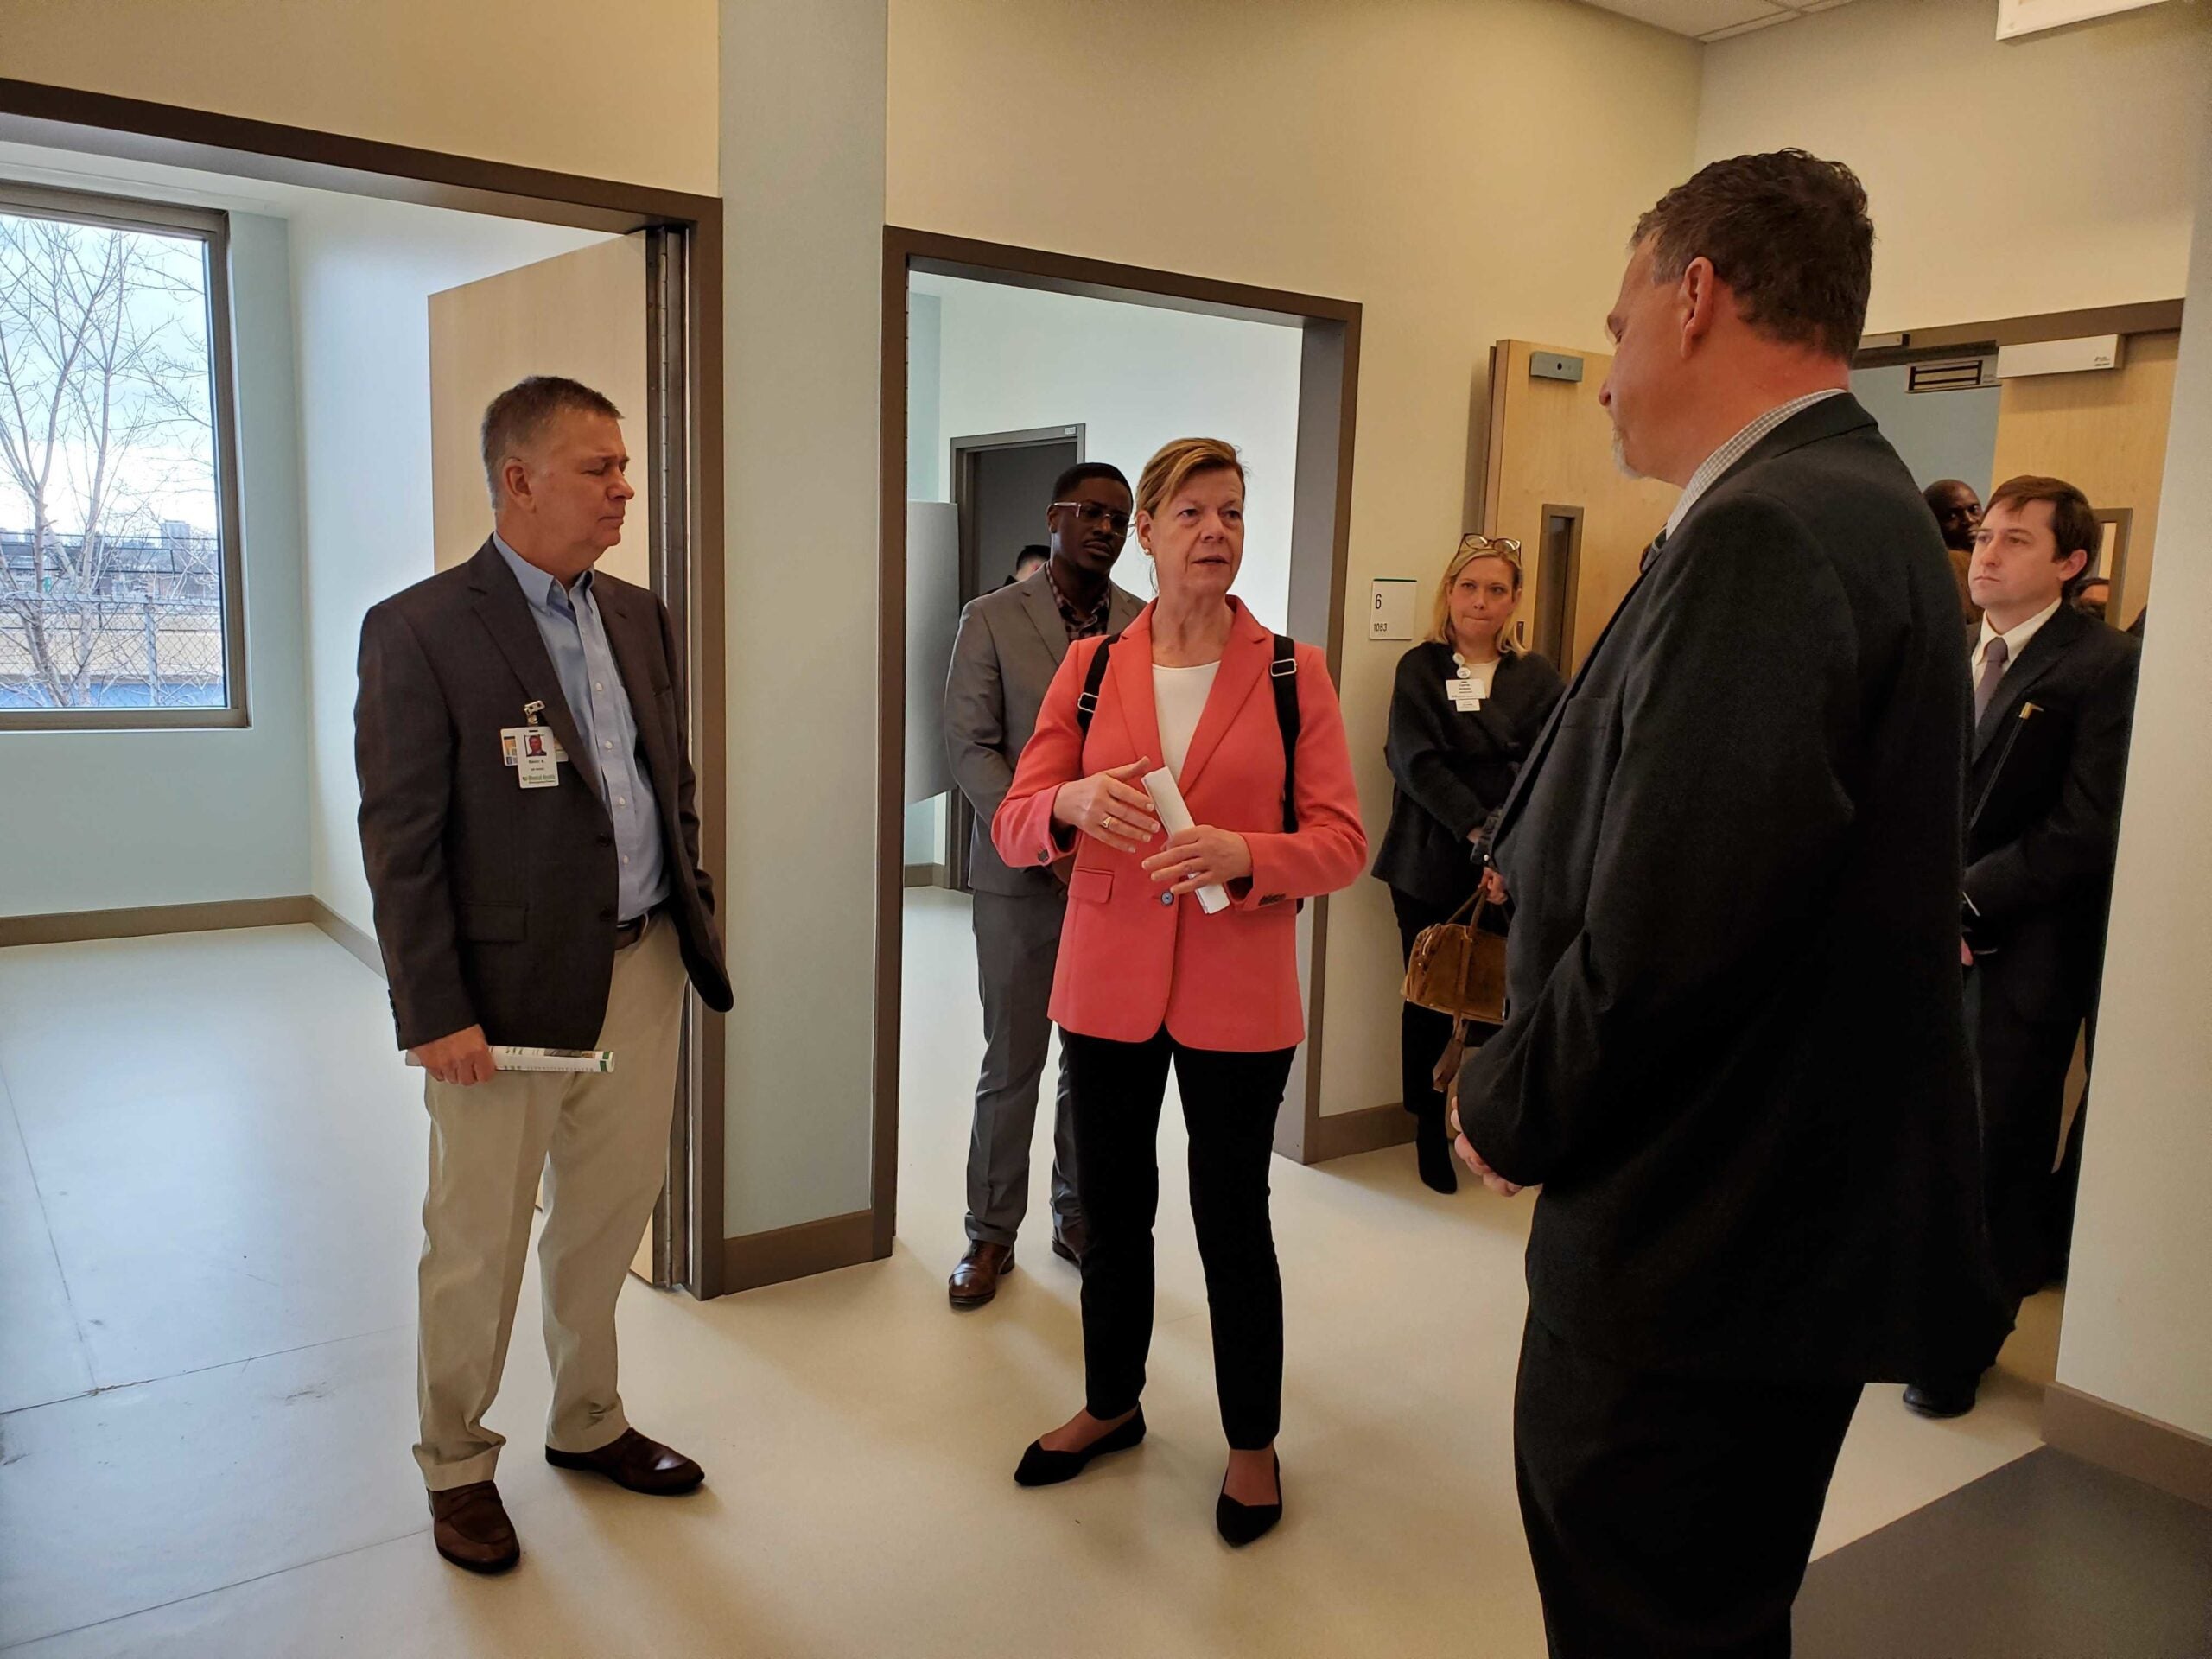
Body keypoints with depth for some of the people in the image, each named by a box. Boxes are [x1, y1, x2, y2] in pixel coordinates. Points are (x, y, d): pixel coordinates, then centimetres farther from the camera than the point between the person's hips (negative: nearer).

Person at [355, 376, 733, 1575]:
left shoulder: (639, 618, 9)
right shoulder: (418, 629, -11)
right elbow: (399, 838, -13)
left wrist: (692, 918, 11)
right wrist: (434, 1013, -15)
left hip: (642, 972, 6)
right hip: (510, 988, -6)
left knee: (609, 1218, 19)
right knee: (478, 1247, 10)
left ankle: (586, 1422, 40)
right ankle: (457, 1465, 32)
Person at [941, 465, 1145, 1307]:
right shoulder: (992, 619, 0)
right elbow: (970, 746, -5)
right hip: (1021, 879, -2)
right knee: (1011, 1065, 6)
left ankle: (1081, 1219, 28)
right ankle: (992, 1233, 22)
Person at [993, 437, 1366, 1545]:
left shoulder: (1291, 674, -2)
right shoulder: (1090, 669, 4)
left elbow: (1341, 843, -5)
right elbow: (1014, 825, 2)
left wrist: (1240, 854, -23)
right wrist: (1072, 803, -20)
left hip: (1236, 996, -2)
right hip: (1109, 986, 3)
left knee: (1231, 1218, 7)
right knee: (1112, 1208, 15)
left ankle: (1253, 1441, 29)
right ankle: (1112, 1404, 39)